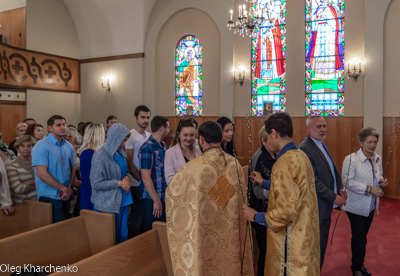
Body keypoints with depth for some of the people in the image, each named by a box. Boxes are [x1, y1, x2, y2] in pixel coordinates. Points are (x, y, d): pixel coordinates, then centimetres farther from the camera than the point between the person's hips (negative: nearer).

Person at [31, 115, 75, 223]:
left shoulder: (69, 146, 9)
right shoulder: (41, 146, -12)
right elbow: (42, 174, -18)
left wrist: (69, 188, -6)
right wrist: (64, 189, -13)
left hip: (66, 196, 6)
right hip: (50, 197, -6)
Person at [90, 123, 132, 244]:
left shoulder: (120, 152, 6)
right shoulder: (100, 156, -17)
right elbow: (96, 184, -18)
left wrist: (126, 178, -2)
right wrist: (119, 183, -16)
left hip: (123, 202, 7)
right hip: (108, 205, -7)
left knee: (123, 236, 14)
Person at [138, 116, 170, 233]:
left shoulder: (163, 145, 10)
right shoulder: (147, 149, -16)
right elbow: (146, 178, -19)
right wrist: (156, 200, -17)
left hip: (164, 198, 8)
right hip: (151, 200, -8)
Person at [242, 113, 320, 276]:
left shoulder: (284, 162, -23)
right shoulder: (301, 156, 5)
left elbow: (286, 211, -25)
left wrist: (255, 216, -11)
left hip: (291, 241, -9)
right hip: (304, 235, 9)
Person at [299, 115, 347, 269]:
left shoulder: (322, 145, 11)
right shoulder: (305, 148, -20)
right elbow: (313, 180, -23)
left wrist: (338, 190, 5)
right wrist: (334, 197, -18)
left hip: (327, 205, 9)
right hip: (317, 207, -9)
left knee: (322, 243, 20)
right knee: (317, 244, 3)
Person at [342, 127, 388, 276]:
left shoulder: (378, 159, 1)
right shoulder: (351, 159, -19)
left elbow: (378, 177, 15)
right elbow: (347, 181, -20)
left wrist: (382, 182, -8)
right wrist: (369, 189, -24)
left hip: (371, 205, 6)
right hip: (356, 206, -6)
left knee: (363, 236, 19)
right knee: (359, 237, 4)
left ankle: (359, 263, 37)